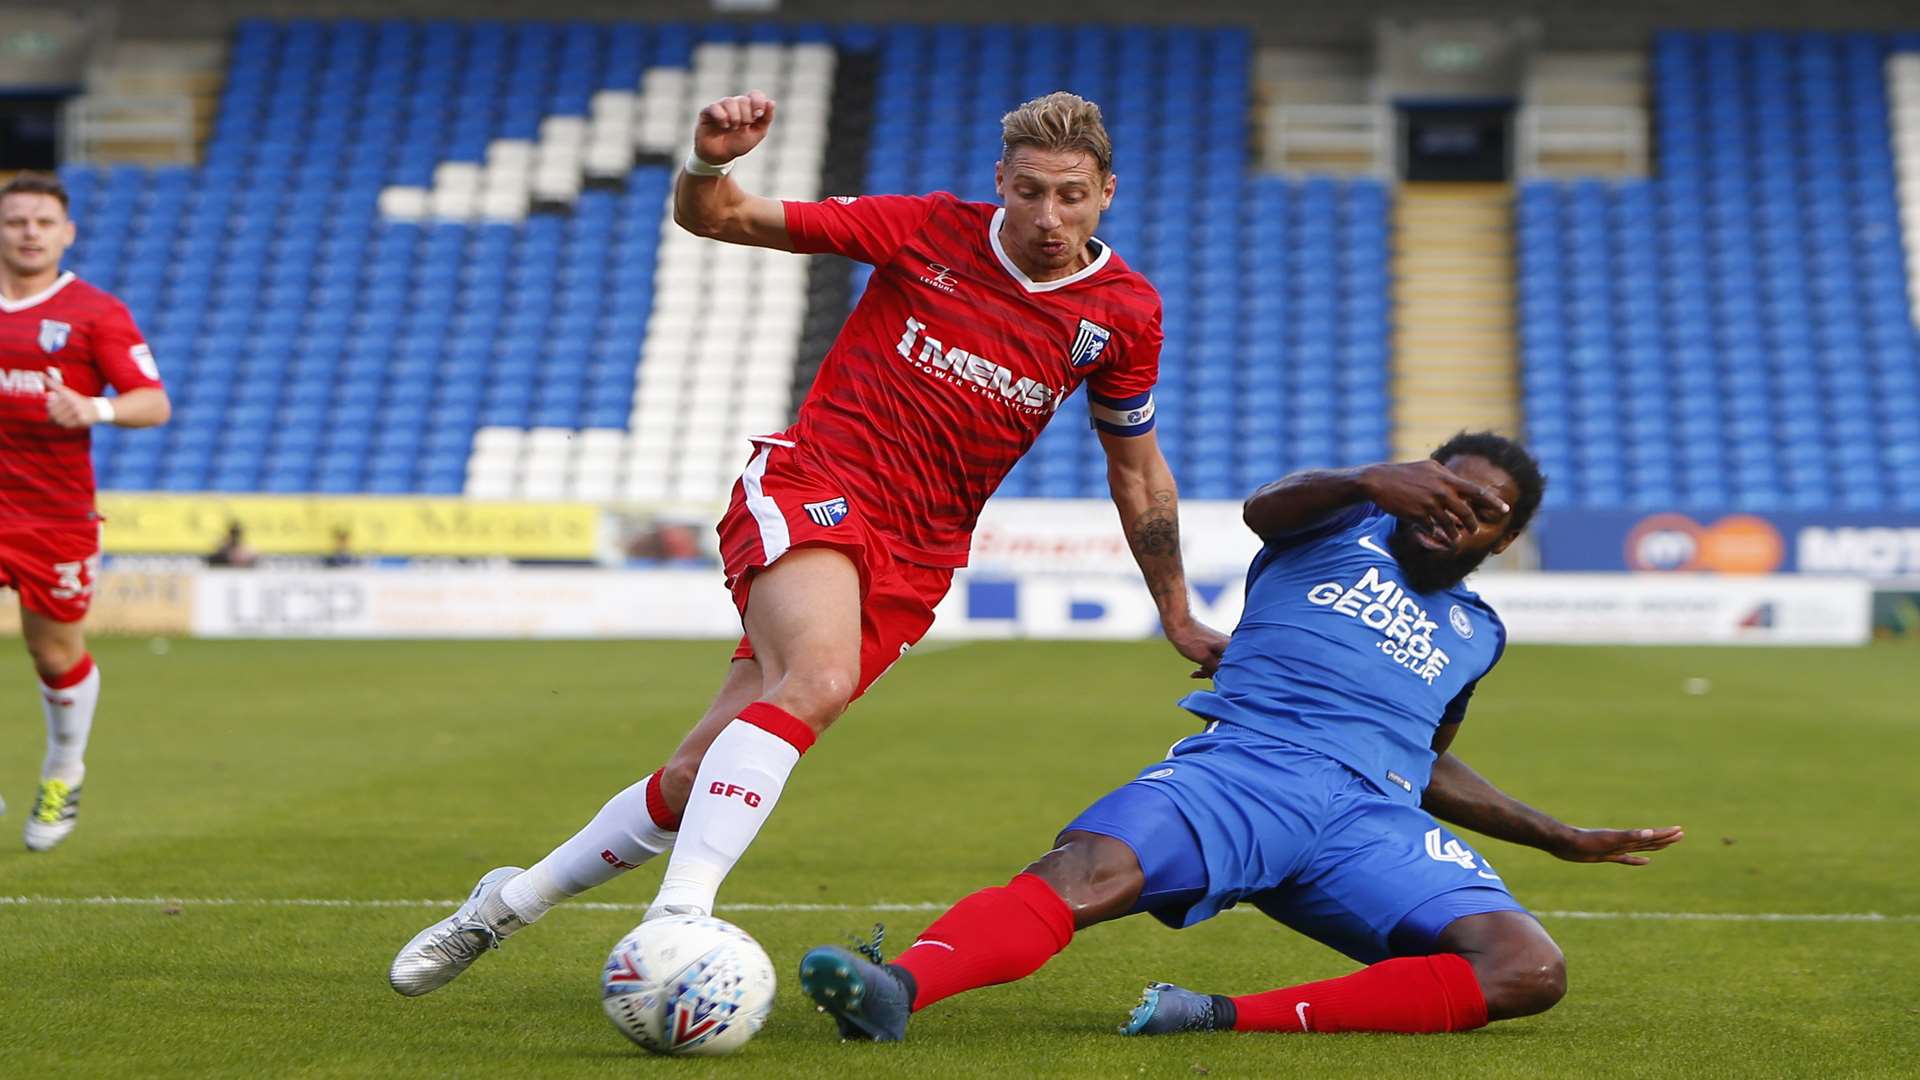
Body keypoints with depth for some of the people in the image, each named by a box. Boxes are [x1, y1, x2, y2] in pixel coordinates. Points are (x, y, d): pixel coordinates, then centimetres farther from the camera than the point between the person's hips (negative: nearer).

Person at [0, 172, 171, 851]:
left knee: (57, 655, 8)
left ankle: (62, 775, 34)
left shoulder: (95, 313, -3)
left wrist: (96, 410, -26)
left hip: (58, 513, -1)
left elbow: (154, 404, -8)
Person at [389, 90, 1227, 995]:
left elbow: (1136, 467, 16)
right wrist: (711, 163, -24)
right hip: (810, 487, -3)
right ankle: (678, 915, -39)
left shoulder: (1124, 313, 0)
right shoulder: (930, 230, -6)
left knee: (701, 775, -2)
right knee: (819, 676, -36)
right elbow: (717, 219, -1)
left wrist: (1179, 620, 21)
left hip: (913, 563, 3)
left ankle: (510, 901, 16)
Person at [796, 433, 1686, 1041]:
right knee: (1084, 872, -33)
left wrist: (1562, 839, 40)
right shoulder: (1346, 526, 21)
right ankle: (900, 985, -58)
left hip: (1374, 817, 4)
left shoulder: (1476, 631, 33)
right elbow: (1265, 508, -4)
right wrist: (1370, 482, -24)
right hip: (1243, 766, -3)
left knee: (1529, 968, -25)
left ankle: (1237, 1018, -35)